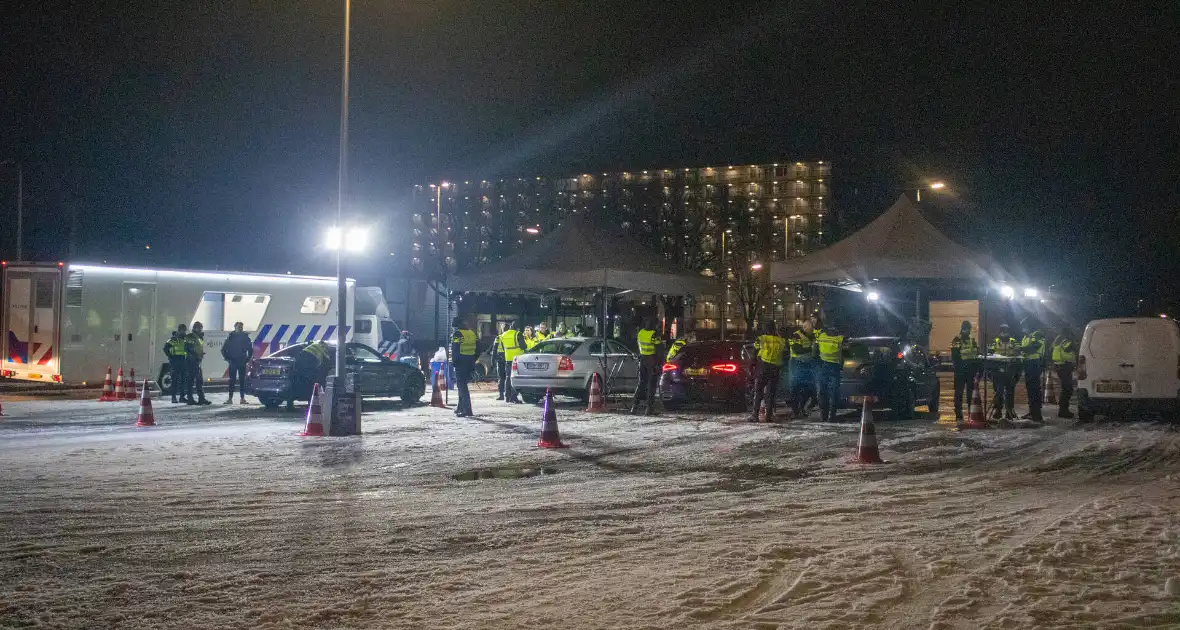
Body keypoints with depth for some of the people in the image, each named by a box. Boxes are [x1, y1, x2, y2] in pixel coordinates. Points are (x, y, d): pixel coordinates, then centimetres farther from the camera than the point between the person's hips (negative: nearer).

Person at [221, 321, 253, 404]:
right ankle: (230, 398, 1)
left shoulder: (245, 337, 4)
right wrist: (228, 358, -1)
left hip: (242, 363, 1)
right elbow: (223, 349, 5)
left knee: (242, 380, 3)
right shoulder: (230, 337, 0)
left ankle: (242, 398, 6)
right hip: (233, 362, -1)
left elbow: (250, 349, 13)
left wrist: (247, 359, 5)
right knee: (232, 381, -1)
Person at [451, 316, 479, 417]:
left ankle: (467, 410, -10)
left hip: (461, 363, -7)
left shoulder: (457, 334, -11)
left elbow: (454, 350, -15)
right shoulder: (473, 333, 10)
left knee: (461, 385, -3)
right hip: (470, 363, 7)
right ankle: (460, 407, 26)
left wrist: (454, 362, -5)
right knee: (463, 385, 19)